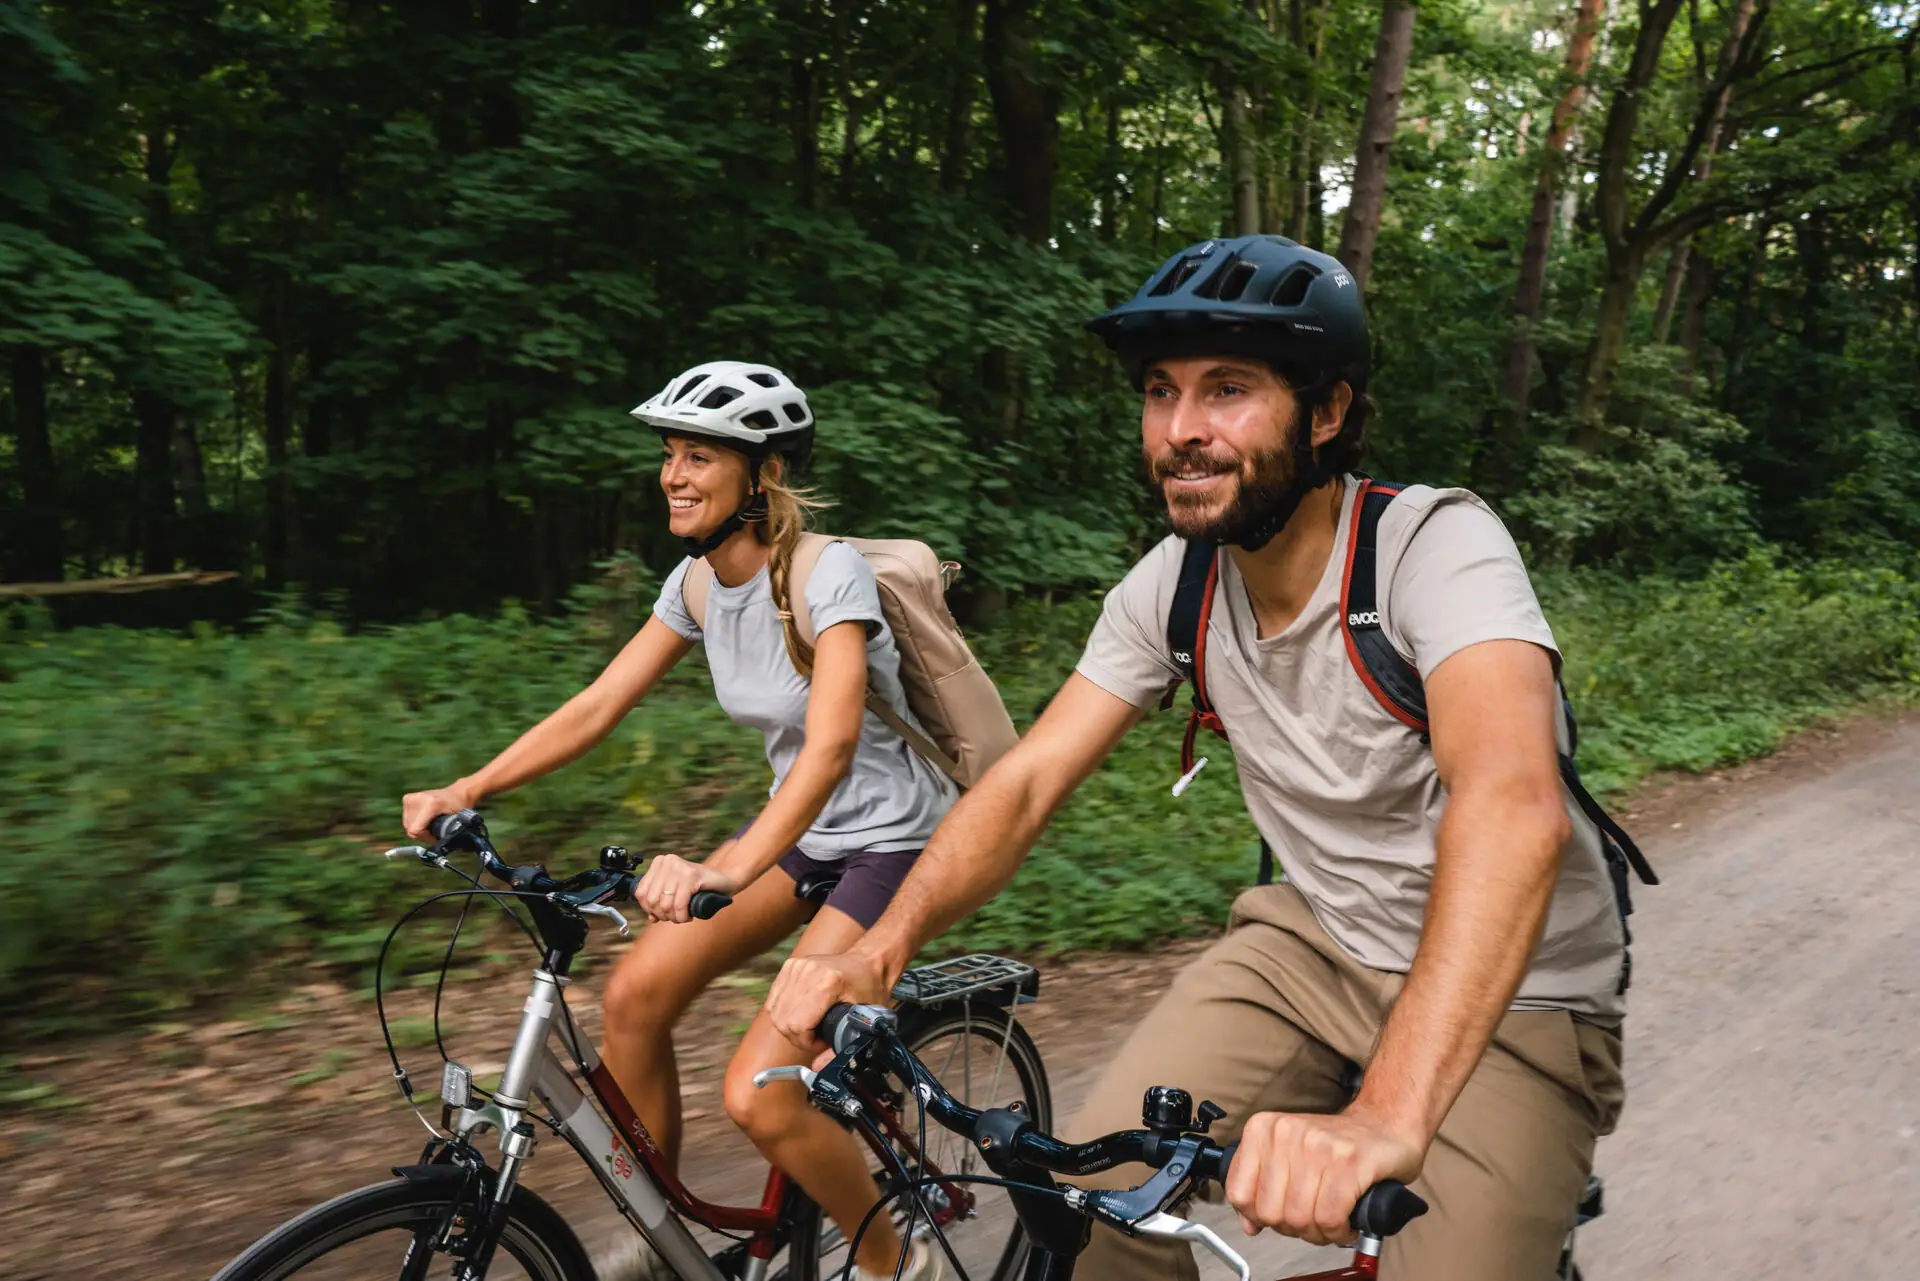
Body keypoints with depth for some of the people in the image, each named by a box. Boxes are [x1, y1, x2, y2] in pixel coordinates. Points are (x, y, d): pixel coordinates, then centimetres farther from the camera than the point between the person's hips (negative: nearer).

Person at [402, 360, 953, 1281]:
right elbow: (597, 706, 0)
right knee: (635, 994, -8)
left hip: (891, 841, -7)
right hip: (801, 827, 7)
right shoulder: (698, 582, -1)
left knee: (758, 1095, -17)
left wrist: (729, 870, -51)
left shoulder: (828, 572, -23)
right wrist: (469, 789, -12)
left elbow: (831, 744, -37)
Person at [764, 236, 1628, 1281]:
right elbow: (1027, 780, -7)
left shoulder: (1436, 546, -25)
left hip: (1509, 998, -3)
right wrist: (879, 948, -22)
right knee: (1094, 1190, -13)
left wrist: (1387, 1117, -53)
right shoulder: (1172, 585, -8)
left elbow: (1513, 803, -41)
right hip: (1318, 947, 4)